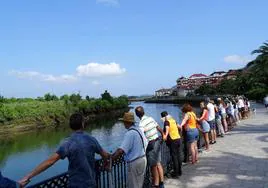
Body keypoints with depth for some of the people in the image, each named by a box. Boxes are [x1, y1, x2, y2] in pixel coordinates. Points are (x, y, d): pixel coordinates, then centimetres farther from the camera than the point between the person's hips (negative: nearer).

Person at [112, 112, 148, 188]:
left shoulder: (130, 133, -21)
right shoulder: (139, 130, 4)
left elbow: (121, 150, -29)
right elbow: (145, 144, 13)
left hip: (134, 163, -8)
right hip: (143, 159, 9)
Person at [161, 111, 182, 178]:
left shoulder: (166, 122, -9)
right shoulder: (173, 120, 13)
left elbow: (167, 128, -30)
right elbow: (179, 127, 30)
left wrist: (165, 135, -46)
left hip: (173, 141, -7)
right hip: (178, 139, 7)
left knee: (174, 157, 1)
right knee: (178, 156, 15)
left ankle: (176, 173, 8)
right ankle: (179, 171, 26)